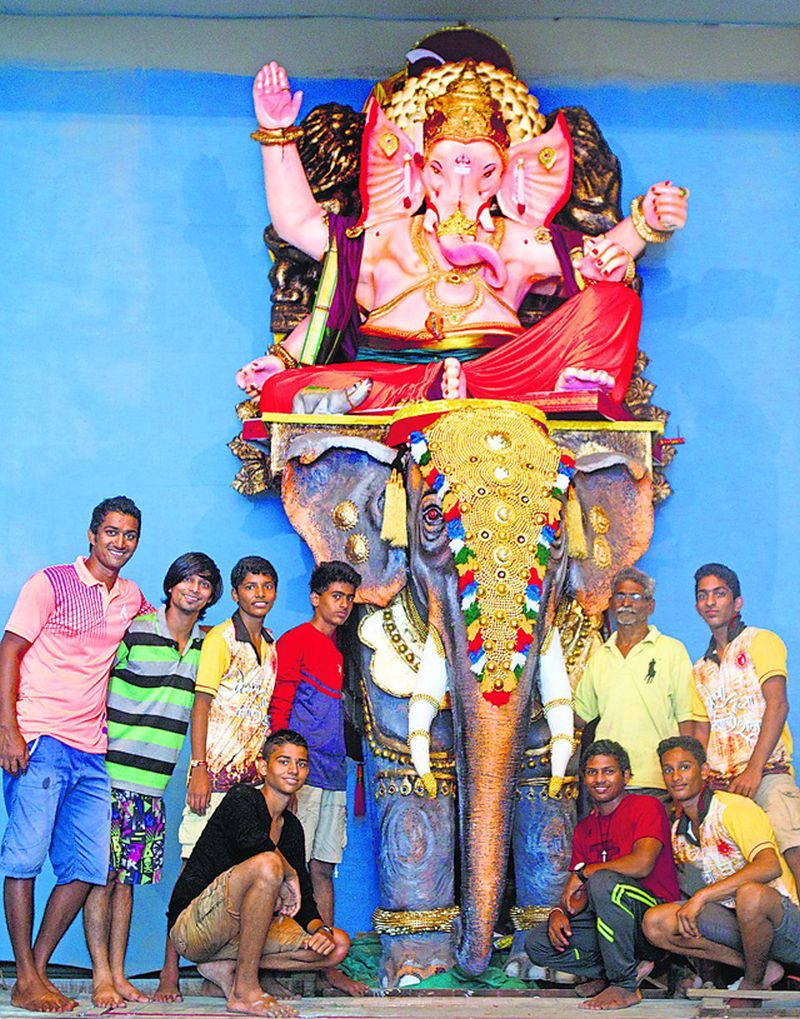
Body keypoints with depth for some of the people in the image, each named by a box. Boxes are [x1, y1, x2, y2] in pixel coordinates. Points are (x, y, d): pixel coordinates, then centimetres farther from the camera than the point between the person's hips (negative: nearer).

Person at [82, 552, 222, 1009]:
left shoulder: (206, 645, 10)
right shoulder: (134, 631, -6)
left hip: (153, 782, 5)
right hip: (112, 773, -5)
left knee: (128, 878, 9)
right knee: (102, 875, -5)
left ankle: (118, 974, 13)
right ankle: (101, 976, 0)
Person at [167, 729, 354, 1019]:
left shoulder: (292, 827, 15)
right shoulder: (241, 798, -7)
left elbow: (304, 897, 12)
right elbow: (253, 841, -31)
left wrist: (320, 928, -8)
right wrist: (290, 875, -18)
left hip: (239, 932, 8)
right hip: (191, 926, -8)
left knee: (338, 945, -1)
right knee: (267, 864, -33)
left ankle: (225, 967, -2)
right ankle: (245, 989, -27)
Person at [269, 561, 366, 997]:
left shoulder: (339, 651, 20)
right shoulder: (295, 641, -3)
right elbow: (279, 709, -10)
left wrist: (343, 766, 17)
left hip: (333, 776, 8)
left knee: (323, 869, 9)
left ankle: (328, 966, 11)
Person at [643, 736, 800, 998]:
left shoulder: (733, 808, -14)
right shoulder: (678, 832, 10)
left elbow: (769, 867, -30)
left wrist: (700, 897, -32)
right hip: (733, 919, 7)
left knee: (750, 893, -40)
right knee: (655, 922, -12)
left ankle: (753, 983, -11)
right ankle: (763, 969, -7)